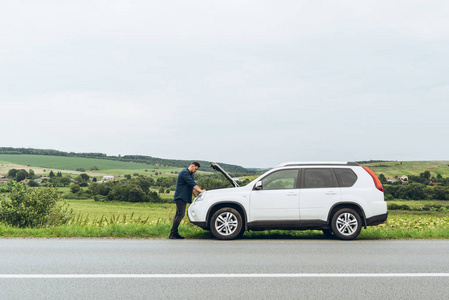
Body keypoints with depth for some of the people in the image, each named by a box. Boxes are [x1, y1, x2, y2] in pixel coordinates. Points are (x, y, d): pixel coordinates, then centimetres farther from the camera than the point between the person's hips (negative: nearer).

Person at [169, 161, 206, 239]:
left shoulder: (190, 175, 20)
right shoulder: (184, 173, -12)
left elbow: (192, 187, 23)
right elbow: (192, 183, -22)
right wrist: (200, 190, -26)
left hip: (183, 198, 10)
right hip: (180, 197, -10)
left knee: (178, 215, 8)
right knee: (180, 214, -14)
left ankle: (175, 233, 10)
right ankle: (172, 234, -12)